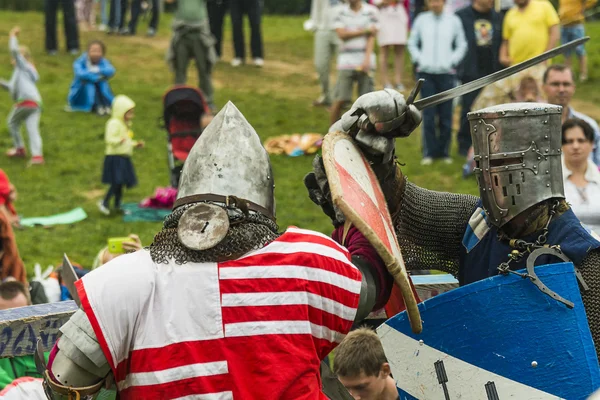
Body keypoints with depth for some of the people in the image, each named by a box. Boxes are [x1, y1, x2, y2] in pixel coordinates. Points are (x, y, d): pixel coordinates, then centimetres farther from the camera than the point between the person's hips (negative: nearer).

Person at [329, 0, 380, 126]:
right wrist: (364, 31, -11)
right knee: (340, 99, -4)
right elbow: (341, 34, -5)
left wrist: (367, 59, -15)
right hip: (346, 62, 1)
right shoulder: (341, 12, 6)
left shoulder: (371, 11, 2)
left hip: (365, 62, 0)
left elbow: (371, 37, -4)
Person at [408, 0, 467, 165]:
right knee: (428, 115, -2)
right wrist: (418, 59, 0)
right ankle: (429, 152, 3)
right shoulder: (421, 20, 6)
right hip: (426, 72, 0)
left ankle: (444, 151, 9)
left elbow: (462, 45, 10)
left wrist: (452, 62, -2)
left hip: (446, 73, 0)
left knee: (446, 115, 0)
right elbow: (412, 43, 14)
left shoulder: (453, 21, 4)